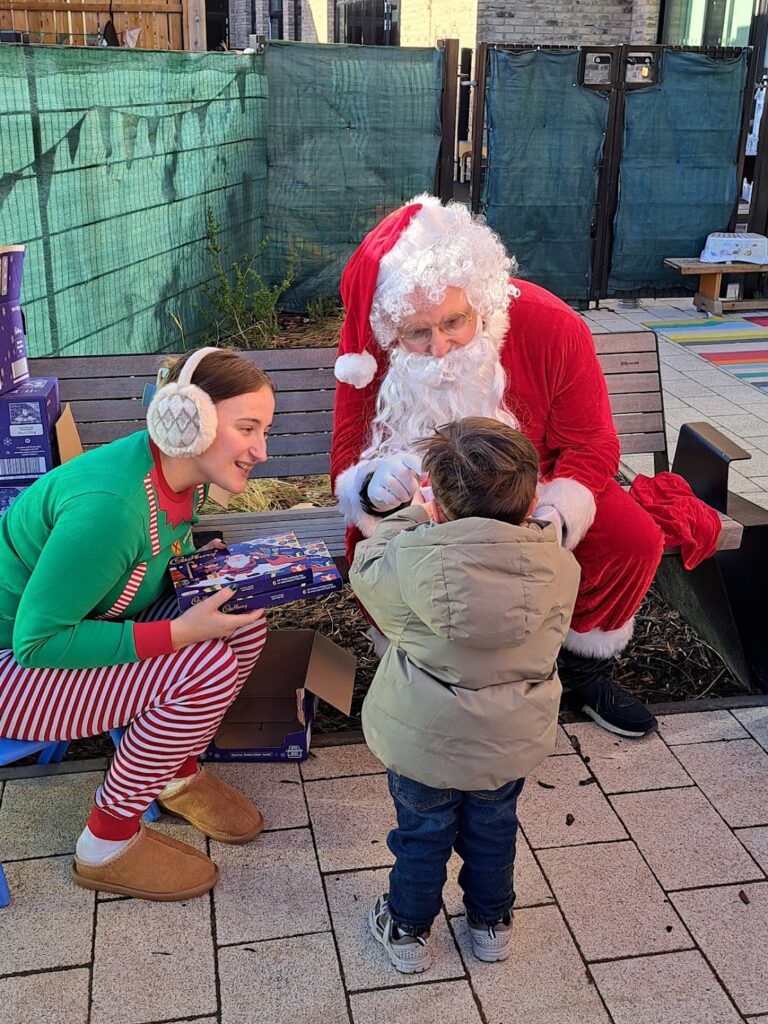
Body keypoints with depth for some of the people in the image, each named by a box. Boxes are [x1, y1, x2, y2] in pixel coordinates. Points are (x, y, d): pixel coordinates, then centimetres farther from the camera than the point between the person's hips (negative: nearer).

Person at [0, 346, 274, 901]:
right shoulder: (109, 503, -34)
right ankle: (107, 846, -5)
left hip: (80, 624, 8)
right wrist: (180, 632, -29)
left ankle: (177, 771, 16)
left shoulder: (187, 470, -7)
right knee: (205, 668, -24)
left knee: (244, 627, -6)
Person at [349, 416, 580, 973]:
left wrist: (412, 518, 6)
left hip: (424, 740, -2)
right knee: (494, 827, 27)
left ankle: (408, 930, 39)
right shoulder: (560, 566, -17)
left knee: (422, 830, 22)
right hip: (513, 742, 3)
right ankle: (491, 922, 46)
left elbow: (366, 569, -4)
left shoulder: (411, 564, -26)